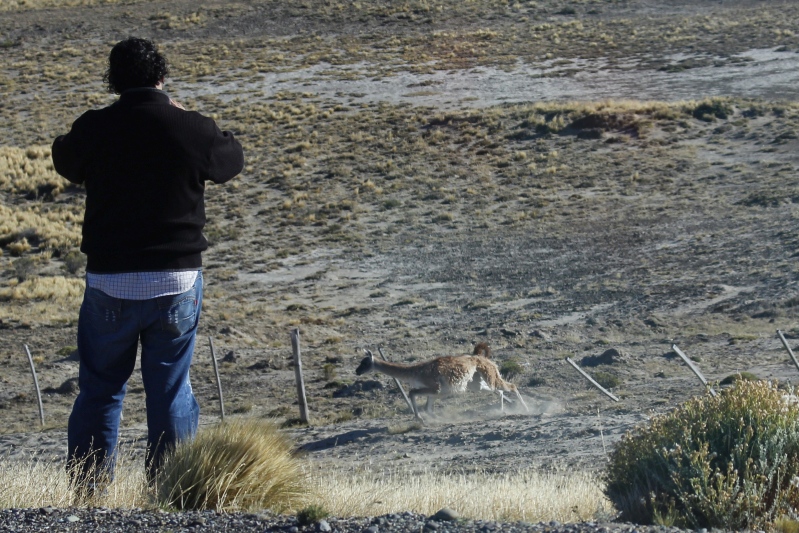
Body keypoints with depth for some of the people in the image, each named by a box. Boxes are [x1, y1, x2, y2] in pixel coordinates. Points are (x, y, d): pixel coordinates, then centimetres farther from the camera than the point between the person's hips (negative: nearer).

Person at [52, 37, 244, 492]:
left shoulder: (93, 129, -6)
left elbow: (65, 161, 17)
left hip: (109, 284, 0)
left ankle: (88, 491, 10)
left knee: (99, 390, 11)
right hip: (177, 282, 0)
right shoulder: (191, 129, -8)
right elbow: (232, 160, 13)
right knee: (171, 392, 8)